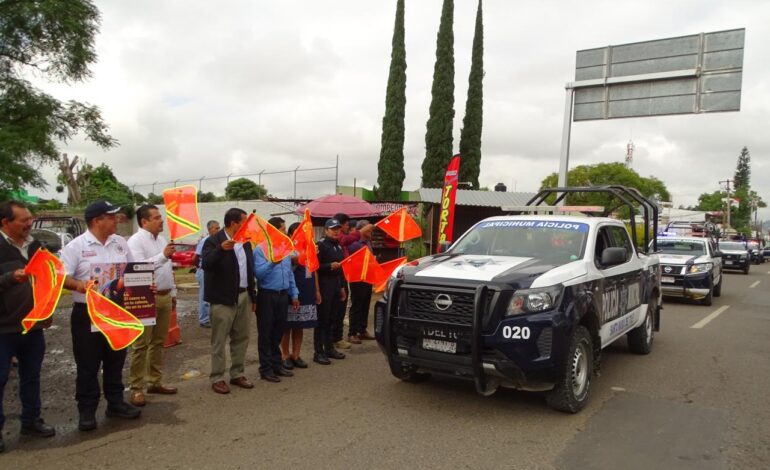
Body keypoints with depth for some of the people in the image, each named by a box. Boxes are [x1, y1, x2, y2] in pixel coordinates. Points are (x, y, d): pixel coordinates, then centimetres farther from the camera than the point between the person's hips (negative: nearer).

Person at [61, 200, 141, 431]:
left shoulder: (120, 243, 7)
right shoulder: (76, 246, -9)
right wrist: (78, 284, -32)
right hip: (87, 313, -5)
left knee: (115, 361, 14)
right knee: (88, 365, 4)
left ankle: (115, 403, 27)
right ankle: (87, 411, 15)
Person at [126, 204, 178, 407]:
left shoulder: (162, 239, 14)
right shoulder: (136, 241, -10)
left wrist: (173, 293, 19)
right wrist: (163, 256, -29)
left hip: (164, 297, 8)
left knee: (158, 342, 14)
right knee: (141, 344, -2)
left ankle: (155, 381, 24)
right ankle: (136, 388, 4)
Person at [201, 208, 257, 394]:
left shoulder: (245, 242, 11)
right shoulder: (214, 241, -11)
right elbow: (206, 264, -26)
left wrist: (253, 296, 14)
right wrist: (221, 249, -42)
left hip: (244, 296, 7)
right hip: (223, 298, -7)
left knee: (241, 338, 13)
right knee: (219, 340, 1)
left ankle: (237, 374, 24)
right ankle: (217, 378, 10)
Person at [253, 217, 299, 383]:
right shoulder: (260, 249, -9)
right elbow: (258, 273, -19)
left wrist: (294, 294, 14)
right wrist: (272, 263, -30)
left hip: (283, 295, 6)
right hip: (267, 295, -6)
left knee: (278, 332, 15)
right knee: (266, 334, 3)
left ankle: (277, 364, 27)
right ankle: (266, 369, 11)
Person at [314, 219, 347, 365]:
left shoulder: (338, 246, 17)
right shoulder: (321, 245, -9)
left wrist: (341, 287, 23)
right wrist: (330, 266, -24)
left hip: (336, 286, 8)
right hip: (324, 286, -8)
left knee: (331, 319, 13)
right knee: (322, 320, -4)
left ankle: (329, 348, 23)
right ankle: (318, 352, 2)